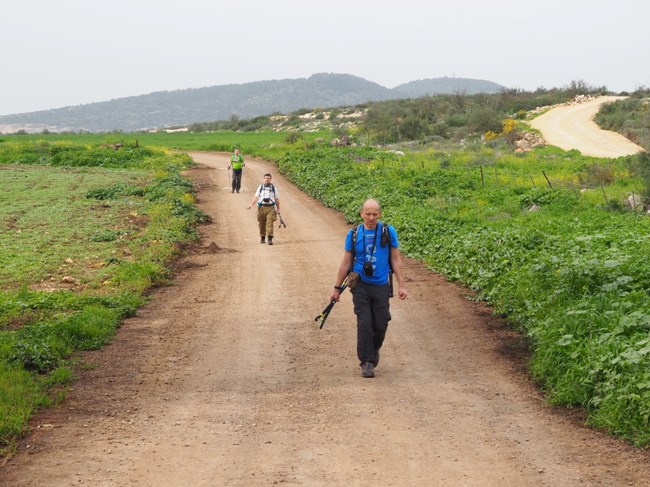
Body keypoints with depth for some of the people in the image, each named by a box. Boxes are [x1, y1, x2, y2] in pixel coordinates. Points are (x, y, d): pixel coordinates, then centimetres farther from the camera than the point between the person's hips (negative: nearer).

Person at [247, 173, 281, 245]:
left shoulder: (274, 188, 9)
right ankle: (262, 237, 21)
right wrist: (251, 204, -13)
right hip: (262, 207, 1)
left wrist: (278, 209, 10)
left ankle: (270, 238, -16)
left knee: (270, 223, -11)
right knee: (262, 223, 6)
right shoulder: (260, 187, 9)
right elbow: (256, 197, 2)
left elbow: (277, 199, 13)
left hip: (270, 208, -1)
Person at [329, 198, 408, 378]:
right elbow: (346, 264, 8)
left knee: (380, 325, 1)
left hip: (381, 286, 0)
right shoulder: (353, 234, 2)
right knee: (364, 324, -8)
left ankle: (374, 350, 31)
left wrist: (401, 286, -3)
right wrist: (337, 288, 9)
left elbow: (396, 260, 3)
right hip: (360, 286, 0)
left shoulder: (388, 232, 0)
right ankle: (367, 362, 1)